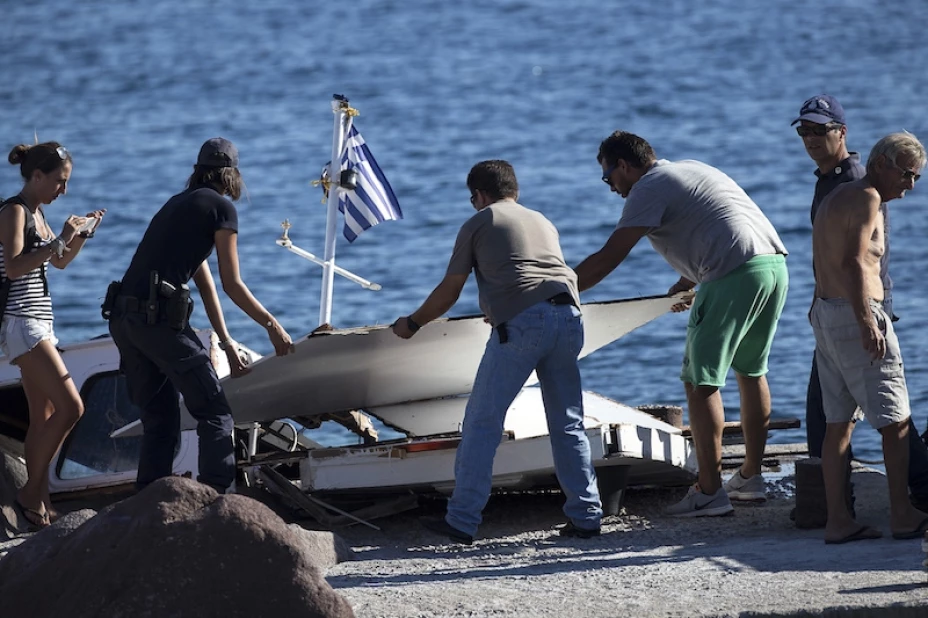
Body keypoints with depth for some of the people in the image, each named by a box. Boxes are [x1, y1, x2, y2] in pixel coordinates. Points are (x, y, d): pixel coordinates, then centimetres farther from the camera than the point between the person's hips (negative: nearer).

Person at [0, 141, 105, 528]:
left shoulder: (36, 213, 16)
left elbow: (60, 262, 28)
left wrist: (81, 234, 11)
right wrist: (60, 239, -24)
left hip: (39, 321, 10)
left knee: (43, 417, 8)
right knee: (70, 406, -16)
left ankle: (40, 503, 9)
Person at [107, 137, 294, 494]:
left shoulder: (178, 204, 26)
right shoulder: (221, 207, 1)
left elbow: (205, 283, 29)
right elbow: (232, 285, 1)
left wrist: (226, 343, 31)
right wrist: (272, 325, 12)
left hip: (122, 317, 8)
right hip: (160, 317, -8)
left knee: (159, 419, 15)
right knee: (214, 412, 0)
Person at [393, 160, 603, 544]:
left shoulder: (478, 224, 15)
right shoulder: (543, 222, 30)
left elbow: (448, 293, 17)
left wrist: (412, 323, 34)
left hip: (520, 322, -5)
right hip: (568, 316, 5)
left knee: (482, 422, 1)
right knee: (568, 424, 12)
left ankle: (462, 521, -1)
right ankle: (586, 516, 8)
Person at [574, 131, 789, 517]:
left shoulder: (648, 189, -1)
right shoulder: (690, 170, 26)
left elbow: (608, 259, -4)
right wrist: (687, 283, 41)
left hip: (735, 278, -9)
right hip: (776, 265, 9)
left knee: (700, 381, -4)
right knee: (751, 371, 22)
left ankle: (709, 493, -7)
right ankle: (751, 476, 29)